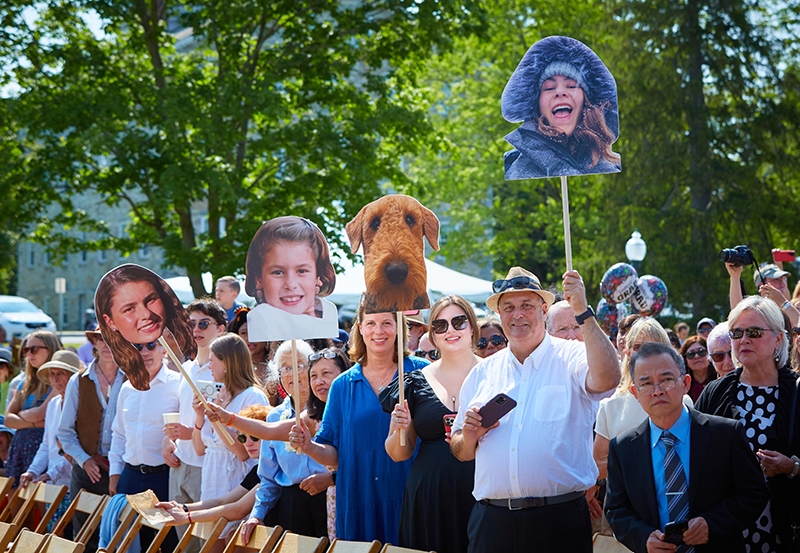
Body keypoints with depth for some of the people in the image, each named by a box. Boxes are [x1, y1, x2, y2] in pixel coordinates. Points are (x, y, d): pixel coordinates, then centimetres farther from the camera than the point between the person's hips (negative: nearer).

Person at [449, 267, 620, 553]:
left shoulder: (570, 357, 2)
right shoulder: (482, 373, 13)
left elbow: (607, 379, -22)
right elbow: (461, 452, 17)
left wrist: (583, 312, -23)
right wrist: (469, 437, -5)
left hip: (559, 519, -3)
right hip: (492, 520, 3)